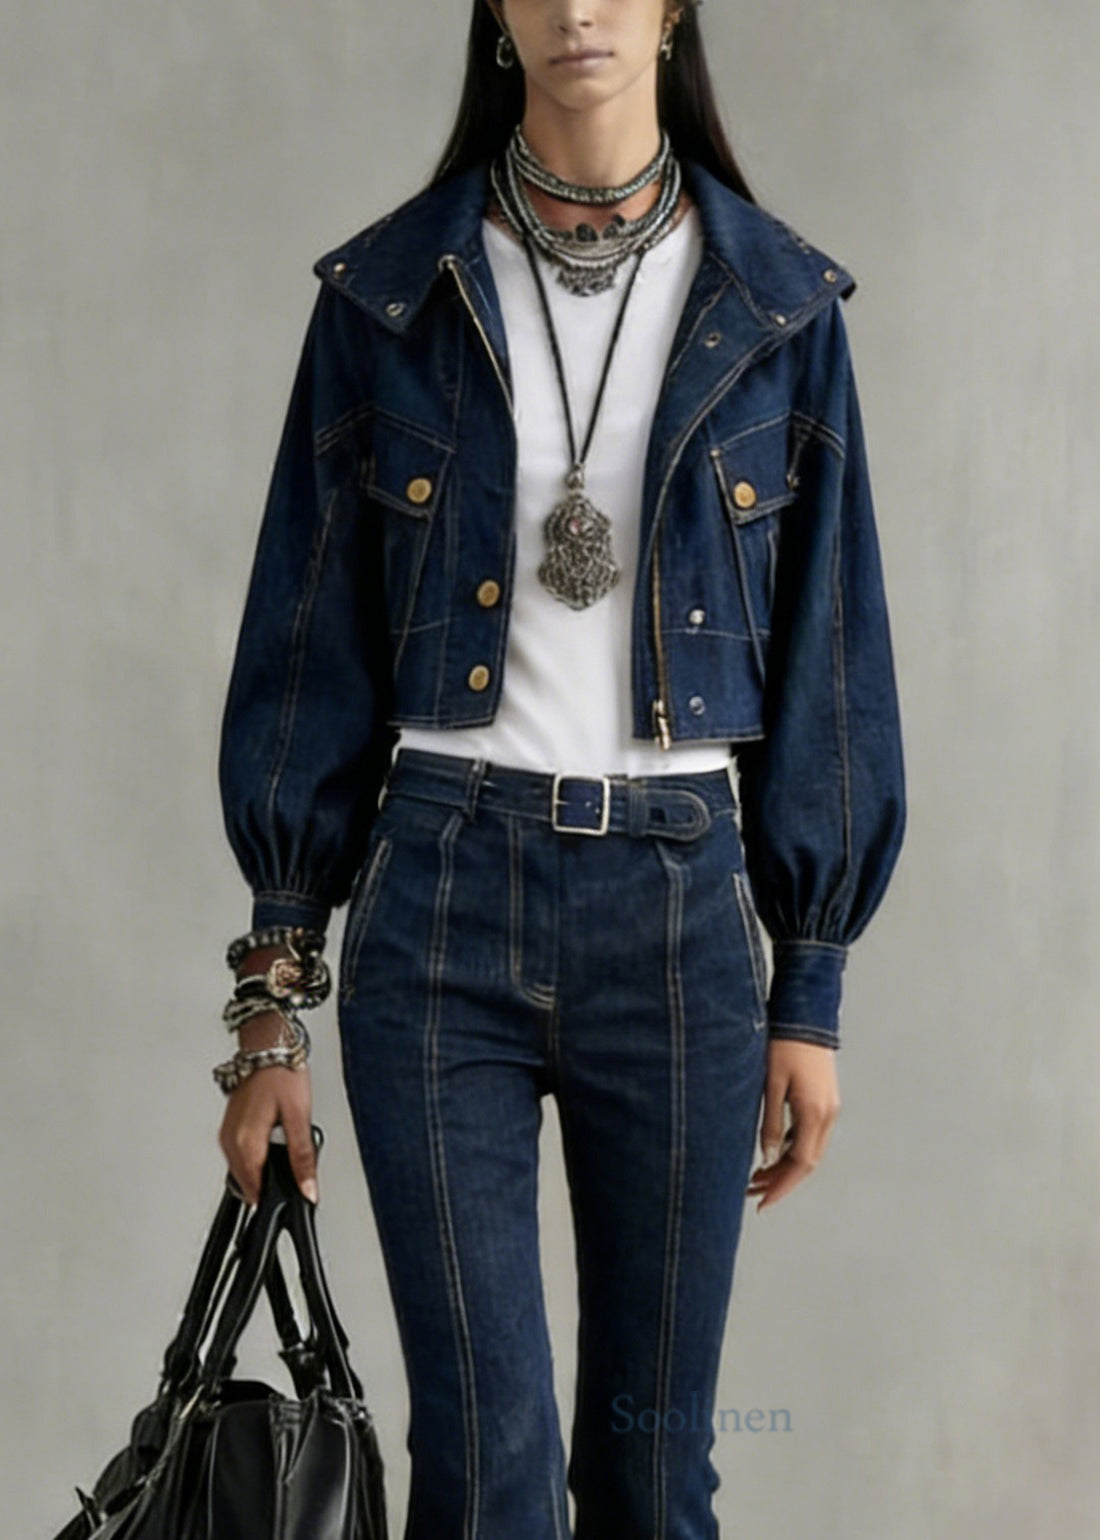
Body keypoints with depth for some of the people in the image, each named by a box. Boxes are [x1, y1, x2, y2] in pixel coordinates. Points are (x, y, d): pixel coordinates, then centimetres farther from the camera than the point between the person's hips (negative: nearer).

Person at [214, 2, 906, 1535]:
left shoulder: (777, 306, 4)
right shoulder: (391, 296, 2)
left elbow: (826, 659, 7)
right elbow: (313, 644, 4)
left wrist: (813, 988, 5)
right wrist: (272, 998, 2)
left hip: (682, 905, 1)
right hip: (440, 902, -1)